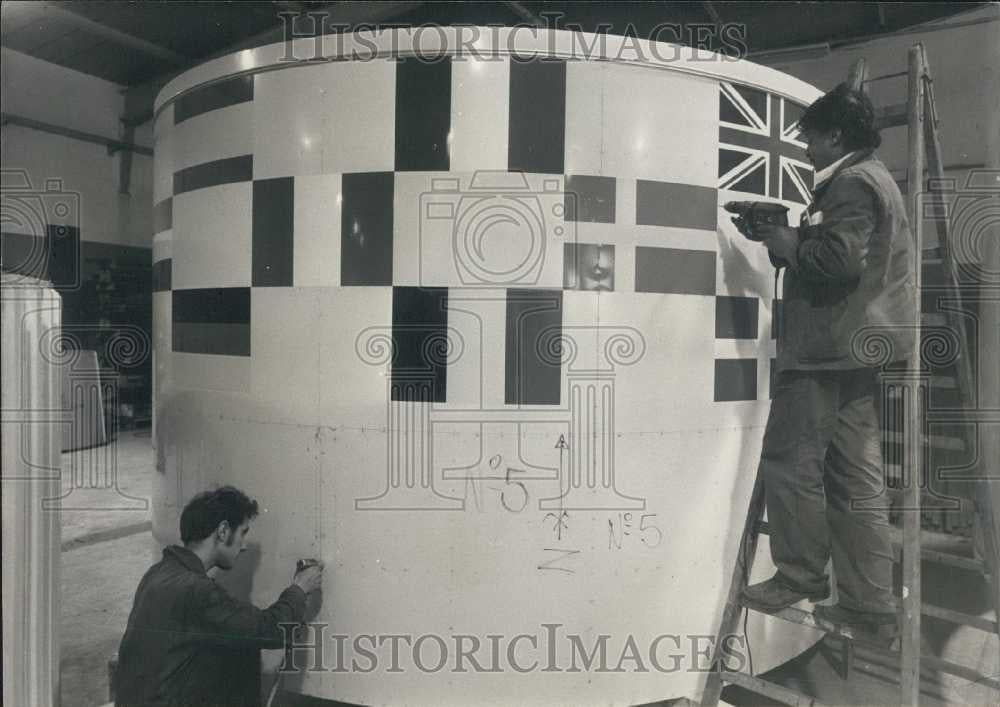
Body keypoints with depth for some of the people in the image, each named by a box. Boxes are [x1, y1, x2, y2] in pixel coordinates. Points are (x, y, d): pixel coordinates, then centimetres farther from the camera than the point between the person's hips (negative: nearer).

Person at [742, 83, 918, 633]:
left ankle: (801, 576, 8)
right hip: (862, 349, 11)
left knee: (790, 462, -3)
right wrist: (790, 239, 15)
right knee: (855, 480, 10)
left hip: (830, 350, -11)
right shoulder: (876, 179, 26)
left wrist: (787, 243, -6)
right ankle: (868, 602, 16)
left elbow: (840, 258, -22)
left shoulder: (851, 182, -8)